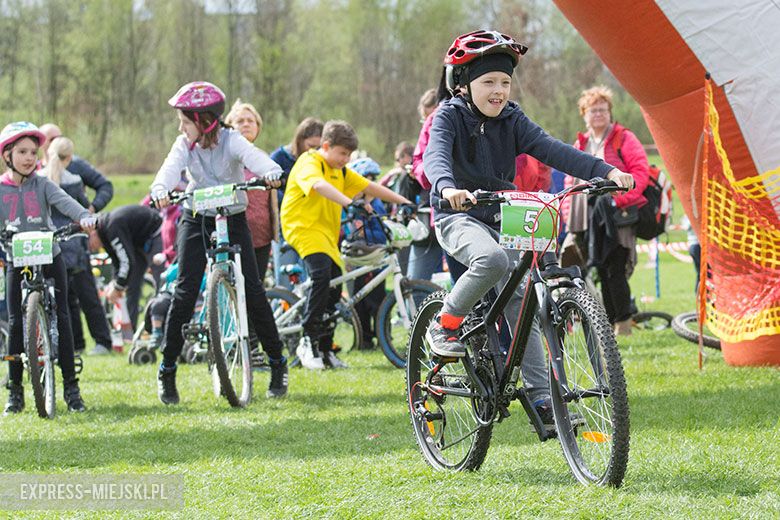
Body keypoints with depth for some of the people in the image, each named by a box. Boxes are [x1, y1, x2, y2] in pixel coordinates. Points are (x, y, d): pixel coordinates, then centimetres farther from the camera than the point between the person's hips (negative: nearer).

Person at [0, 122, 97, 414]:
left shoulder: (42, 185, -1)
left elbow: (64, 202, -18)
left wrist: (84, 217, -37)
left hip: (49, 260, -1)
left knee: (61, 320, -3)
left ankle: (71, 387, 4)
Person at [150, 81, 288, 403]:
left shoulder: (231, 141, -15)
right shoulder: (184, 145, -8)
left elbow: (253, 156, -34)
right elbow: (171, 168, -25)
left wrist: (271, 173, -58)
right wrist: (160, 190, -49)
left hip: (233, 220, -1)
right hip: (197, 221, 2)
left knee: (252, 290, -6)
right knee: (185, 292, -9)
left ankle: (277, 363, 9)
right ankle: (167, 370, -1)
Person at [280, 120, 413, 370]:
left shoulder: (341, 171, 17)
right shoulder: (309, 162, -11)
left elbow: (369, 187, 19)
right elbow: (319, 185, -31)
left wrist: (404, 202, 12)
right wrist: (348, 202, -47)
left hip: (327, 232, 9)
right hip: (303, 227, -9)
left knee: (334, 286, 6)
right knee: (322, 274, -29)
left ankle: (325, 349, 17)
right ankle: (308, 340, -24)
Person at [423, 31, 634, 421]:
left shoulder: (512, 120, 3)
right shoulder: (450, 116, -9)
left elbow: (552, 150, -9)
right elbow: (435, 154, -29)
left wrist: (606, 171, -24)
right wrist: (447, 187, -53)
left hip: (500, 220, 5)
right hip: (458, 217, -5)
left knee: (520, 302, -4)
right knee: (492, 259, -36)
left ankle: (539, 395, -2)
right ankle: (446, 324, -14)